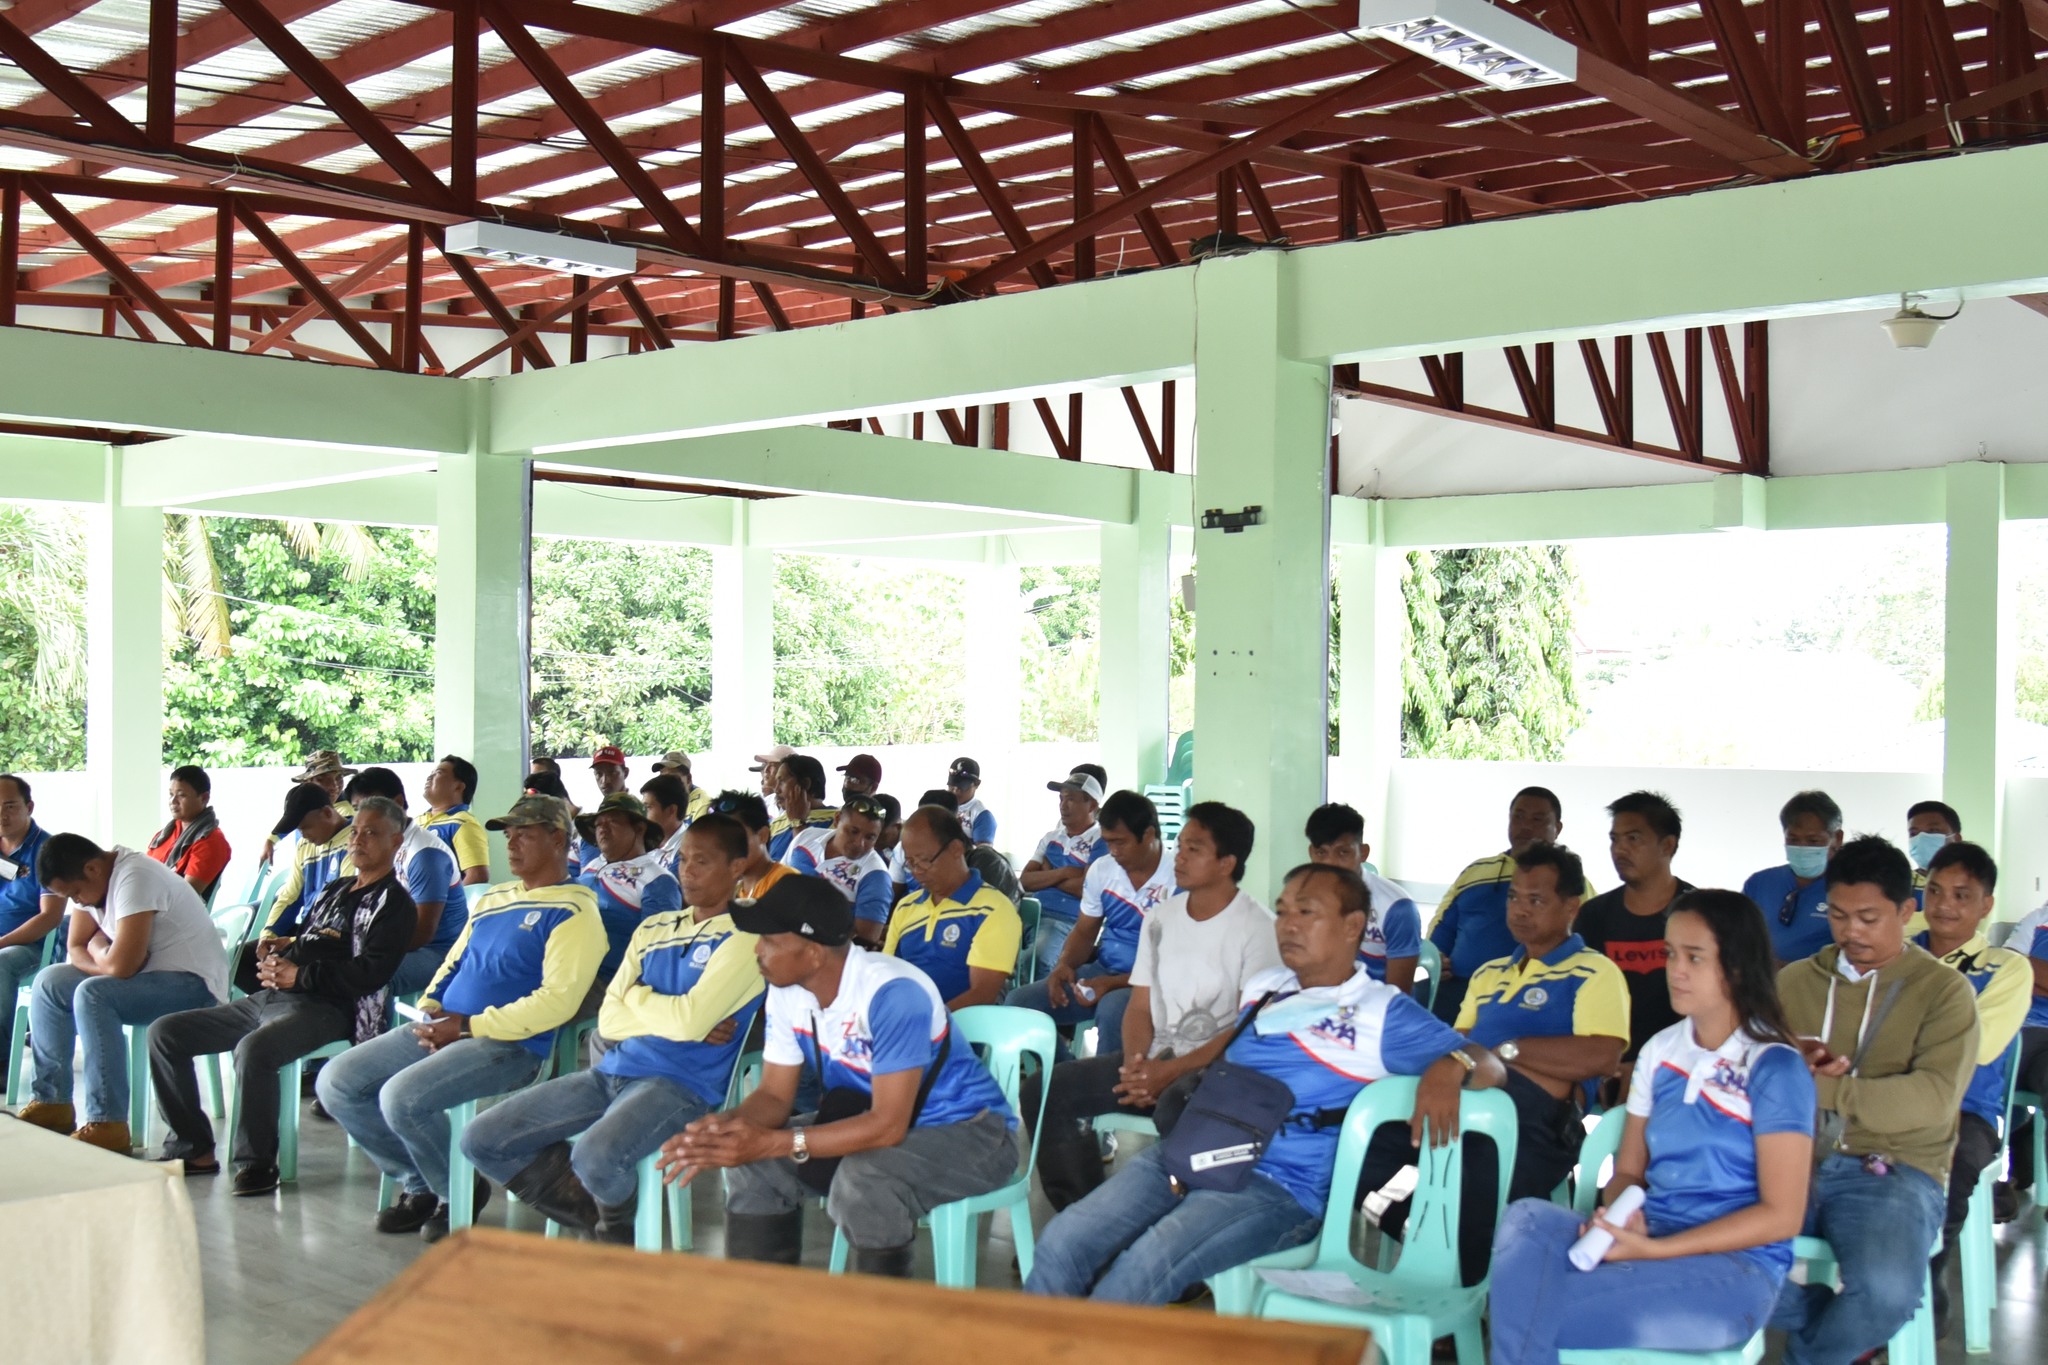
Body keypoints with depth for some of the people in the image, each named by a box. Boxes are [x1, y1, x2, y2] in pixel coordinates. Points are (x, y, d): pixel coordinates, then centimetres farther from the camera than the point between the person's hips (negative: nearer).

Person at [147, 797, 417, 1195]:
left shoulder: (392, 902, -2)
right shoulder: (334, 890, 24)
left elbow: (370, 974, -15)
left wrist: (300, 975, -14)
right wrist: (275, 961, 4)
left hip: (325, 1008, -9)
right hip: (270, 998, 9)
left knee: (253, 1049, -38)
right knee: (165, 1032, 3)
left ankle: (257, 1162, -22)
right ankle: (194, 1149, 5)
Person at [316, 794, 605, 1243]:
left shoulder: (573, 912, -9)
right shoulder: (493, 899, 19)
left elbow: (557, 1001, -19)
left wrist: (468, 1026, -17)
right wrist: (431, 1007, 4)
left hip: (509, 1045, -9)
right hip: (443, 1030, 9)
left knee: (402, 1097, -29)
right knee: (336, 1083, -1)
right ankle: (421, 1185, 12)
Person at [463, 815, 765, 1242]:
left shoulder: (744, 937, -5)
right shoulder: (653, 929, 16)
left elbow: (691, 1020, -18)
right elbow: (608, 1020, 8)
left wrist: (637, 995, 2)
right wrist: (679, 1021, -8)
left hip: (682, 1083, -7)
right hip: (613, 1070, 7)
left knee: (596, 1157, -36)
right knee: (482, 1141, -2)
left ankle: (619, 1225, 0)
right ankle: (592, 1212, 12)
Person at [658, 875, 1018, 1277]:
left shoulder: (892, 993, -32)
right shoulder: (786, 992, -8)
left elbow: (888, 1126, -32)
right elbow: (775, 1095, 0)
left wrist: (772, 1143, -36)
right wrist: (724, 1125, -23)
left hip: (966, 1129, -7)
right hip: (874, 1119, 7)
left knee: (863, 1179, -34)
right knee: (751, 1162, -9)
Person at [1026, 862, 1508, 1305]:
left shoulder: (1381, 1013, 2)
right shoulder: (1264, 987, 19)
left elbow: (1488, 1066, -4)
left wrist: (1449, 1068, -26)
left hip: (1277, 1185, -6)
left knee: (1134, 1278, -30)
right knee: (1062, 1244, -16)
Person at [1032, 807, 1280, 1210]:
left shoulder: (1258, 927, -7)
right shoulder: (1161, 918, 13)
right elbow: (1140, 1007, 12)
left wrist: (1172, 1072, -20)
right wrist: (1135, 1064, -9)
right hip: (1155, 1058, 7)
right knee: (1047, 1090, -11)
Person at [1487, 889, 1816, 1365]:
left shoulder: (1774, 1069, -5)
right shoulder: (1659, 1052, 13)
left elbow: (1781, 1216, -9)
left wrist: (1656, 1249, -15)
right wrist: (1622, 1219, -9)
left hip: (1734, 1270, -5)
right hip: (1648, 1243, 5)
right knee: (1527, 1219, -29)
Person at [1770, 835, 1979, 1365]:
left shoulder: (1944, 991, 5)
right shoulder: (1794, 980, 16)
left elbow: (1933, 1099, -10)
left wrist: (1826, 1088, -16)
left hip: (1891, 1168, -3)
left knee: (1886, 1290, -34)